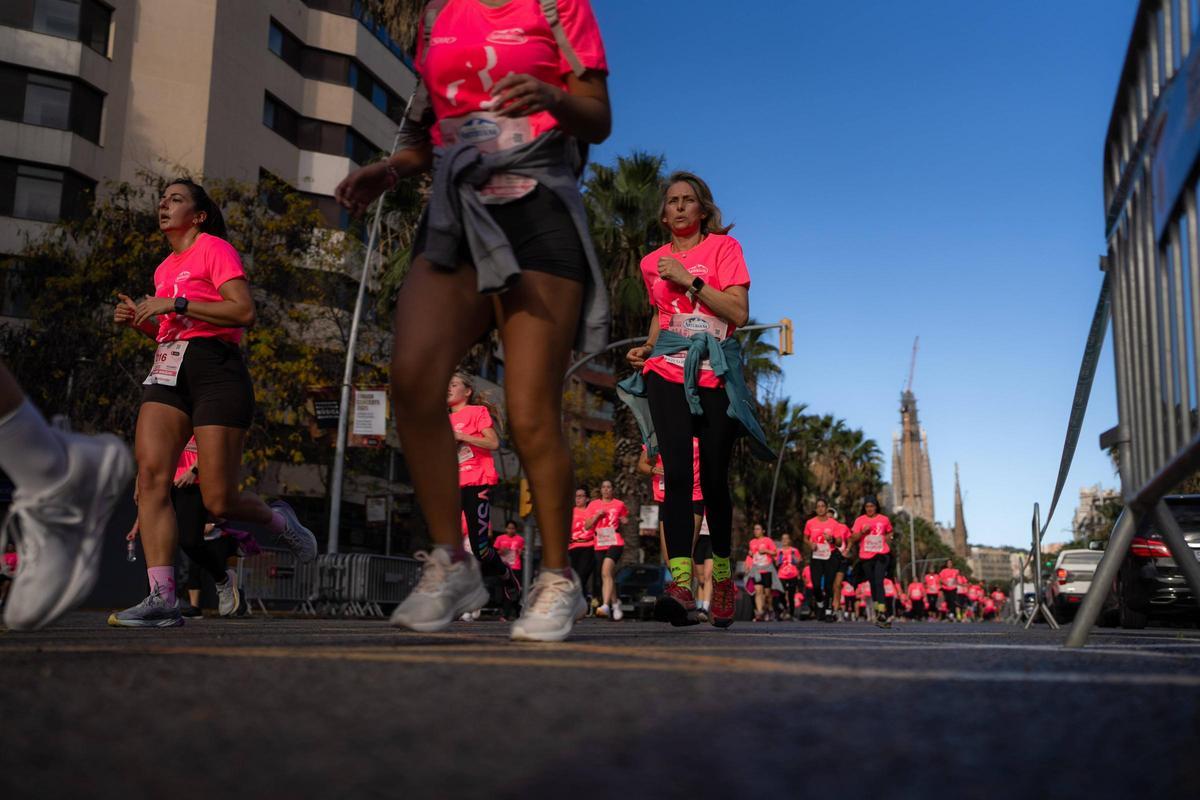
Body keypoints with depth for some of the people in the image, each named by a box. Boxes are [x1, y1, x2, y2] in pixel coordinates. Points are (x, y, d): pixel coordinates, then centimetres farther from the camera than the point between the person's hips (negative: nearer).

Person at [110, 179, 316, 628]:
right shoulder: (164, 268, 25)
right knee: (151, 475, -15)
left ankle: (278, 520, 23)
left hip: (216, 371, -7)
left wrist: (176, 304, -13)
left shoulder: (214, 248, 1)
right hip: (168, 372, 7)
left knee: (219, 501, -10)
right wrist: (140, 321, 14)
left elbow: (244, 312, -12)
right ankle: (162, 598, -16)